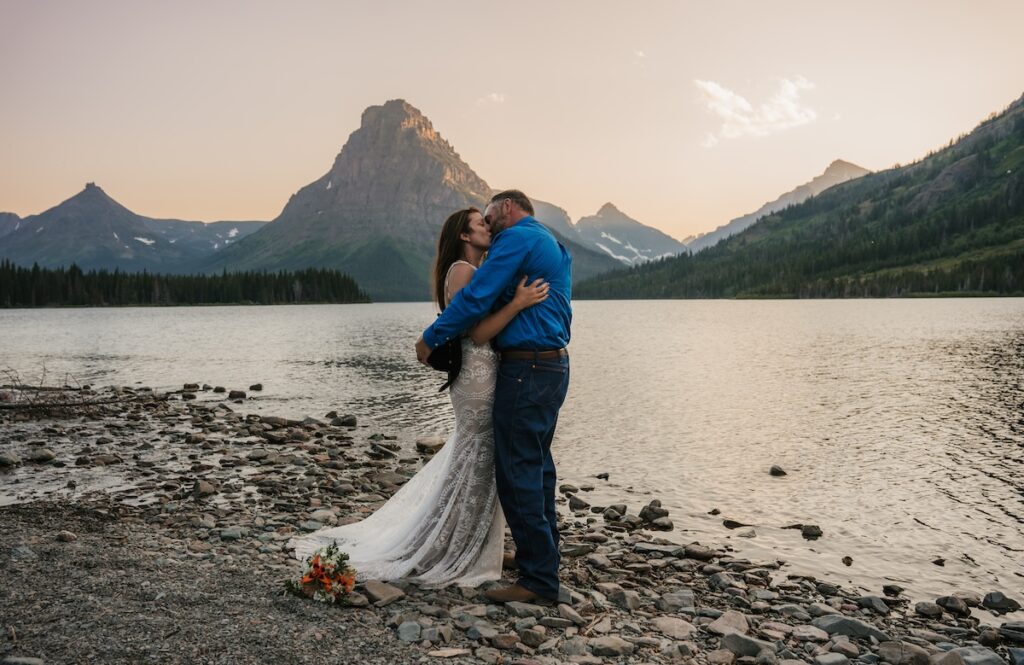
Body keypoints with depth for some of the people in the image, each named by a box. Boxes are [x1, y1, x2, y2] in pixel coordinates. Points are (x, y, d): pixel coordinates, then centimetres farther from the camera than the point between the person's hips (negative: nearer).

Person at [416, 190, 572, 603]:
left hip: (526, 370, -10)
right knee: (536, 468, 16)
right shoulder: (553, 245, 22)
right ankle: (542, 558, 26)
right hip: (554, 366, 10)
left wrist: (430, 339, -5)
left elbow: (476, 297, -15)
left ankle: (539, 579, -2)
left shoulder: (517, 238, -9)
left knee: (518, 473, -6)